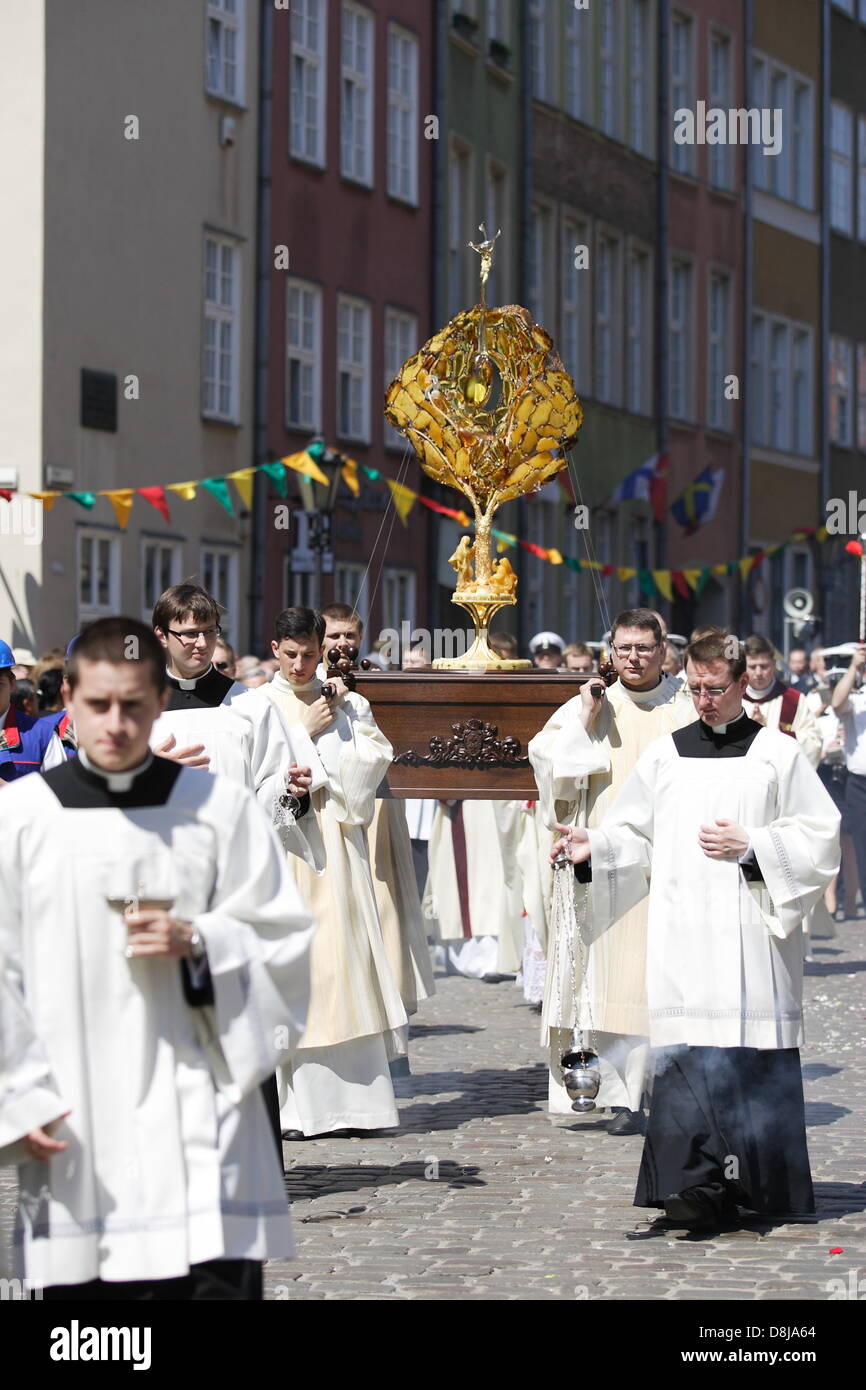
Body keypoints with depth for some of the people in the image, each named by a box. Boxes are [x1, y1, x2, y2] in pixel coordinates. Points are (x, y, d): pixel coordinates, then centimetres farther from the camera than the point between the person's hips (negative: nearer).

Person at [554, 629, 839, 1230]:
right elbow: (635, 836, 14)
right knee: (688, 1055, -10)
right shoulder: (664, 755, 13)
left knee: (756, 1049, -2)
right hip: (683, 938, 1)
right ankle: (701, 1187, -15)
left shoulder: (779, 754, 6)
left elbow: (821, 838, 3)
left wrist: (751, 846, -9)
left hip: (754, 935, -1)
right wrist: (595, 846, -5)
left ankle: (763, 1184, 8)